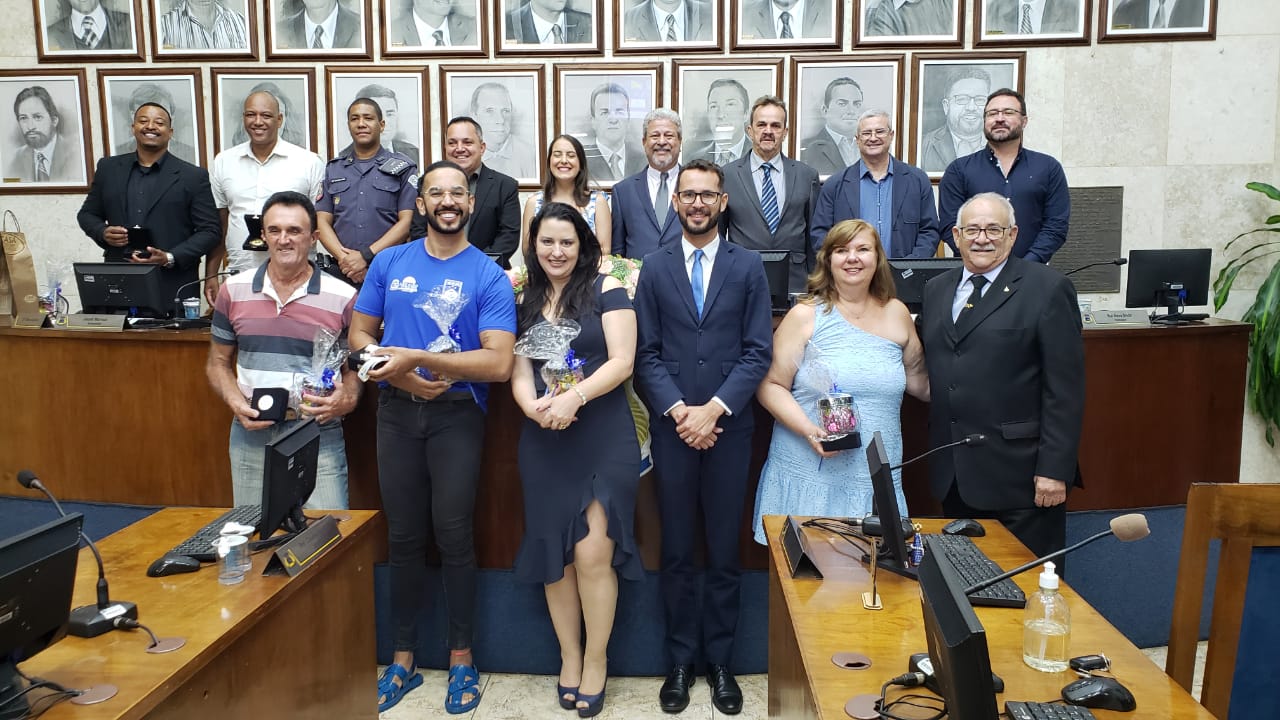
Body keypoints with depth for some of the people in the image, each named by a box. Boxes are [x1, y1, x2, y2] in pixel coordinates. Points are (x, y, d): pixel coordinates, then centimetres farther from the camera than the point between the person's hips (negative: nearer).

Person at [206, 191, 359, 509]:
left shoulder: (343, 297, -1)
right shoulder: (233, 291, 6)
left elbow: (354, 367, 7)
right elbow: (218, 363, 14)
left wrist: (347, 398, -14)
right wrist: (236, 404, -5)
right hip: (251, 435, 3)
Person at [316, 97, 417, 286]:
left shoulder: (402, 168, 6)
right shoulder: (333, 169, 16)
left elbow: (407, 221, -3)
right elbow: (323, 221, 10)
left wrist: (367, 256, -12)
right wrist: (343, 257, -9)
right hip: (343, 271, 2)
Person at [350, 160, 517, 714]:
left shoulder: (489, 276, -5)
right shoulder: (389, 263, 5)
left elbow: (499, 363, -15)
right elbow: (360, 335, 5)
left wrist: (415, 357, -18)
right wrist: (404, 378, -12)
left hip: (457, 416, -3)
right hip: (397, 412, 3)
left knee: (453, 534, 1)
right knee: (403, 536, 10)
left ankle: (461, 658, 18)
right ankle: (403, 657, 24)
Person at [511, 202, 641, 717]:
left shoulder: (606, 291, -1)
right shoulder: (524, 302, 11)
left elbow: (622, 362, -8)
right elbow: (519, 372, 6)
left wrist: (573, 398, -21)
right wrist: (532, 405, -15)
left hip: (603, 438, -4)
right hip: (544, 444, 4)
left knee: (593, 553, -7)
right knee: (553, 555, 7)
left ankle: (595, 661, 12)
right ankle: (569, 658, 23)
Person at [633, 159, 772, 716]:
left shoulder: (748, 267, 4)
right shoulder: (654, 267, 6)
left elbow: (757, 351, -2)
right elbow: (646, 353, 2)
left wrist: (714, 409, -12)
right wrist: (678, 411, -11)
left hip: (729, 427, 0)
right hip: (672, 427, 1)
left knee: (724, 552, 8)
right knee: (677, 552, 8)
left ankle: (719, 661, 22)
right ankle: (681, 661, 21)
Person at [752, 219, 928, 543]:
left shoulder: (897, 314, 10)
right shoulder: (805, 315, -1)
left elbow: (919, 383, 21)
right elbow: (771, 385, -4)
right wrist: (809, 431, -17)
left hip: (876, 480, 3)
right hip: (808, 476, -2)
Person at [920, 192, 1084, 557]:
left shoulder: (1048, 289, -6)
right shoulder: (937, 289, 12)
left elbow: (1065, 389, -10)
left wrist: (1054, 469, -14)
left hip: (1019, 477, -5)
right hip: (952, 476, 5)